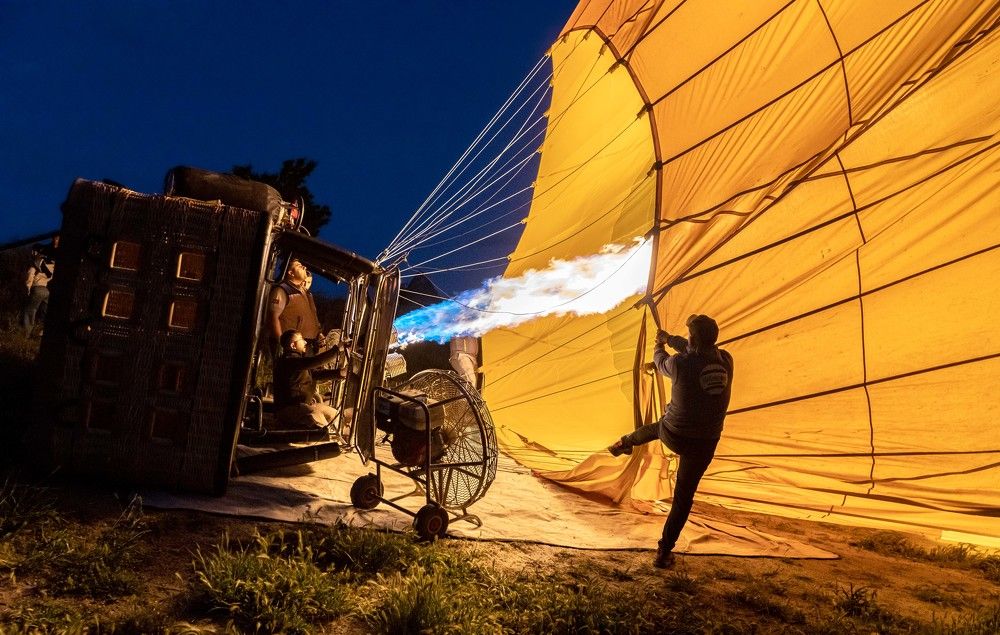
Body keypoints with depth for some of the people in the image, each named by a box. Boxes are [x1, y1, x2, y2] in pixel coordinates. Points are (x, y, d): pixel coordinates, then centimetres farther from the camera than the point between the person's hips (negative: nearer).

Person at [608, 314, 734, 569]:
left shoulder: (680, 364, -20)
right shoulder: (725, 360, -9)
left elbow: (661, 362, 5)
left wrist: (660, 346, 28)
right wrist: (671, 339, 28)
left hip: (674, 435, -1)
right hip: (705, 443, 2)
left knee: (658, 427, 36)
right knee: (683, 497, 13)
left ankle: (625, 442, 64)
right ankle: (664, 551, 17)